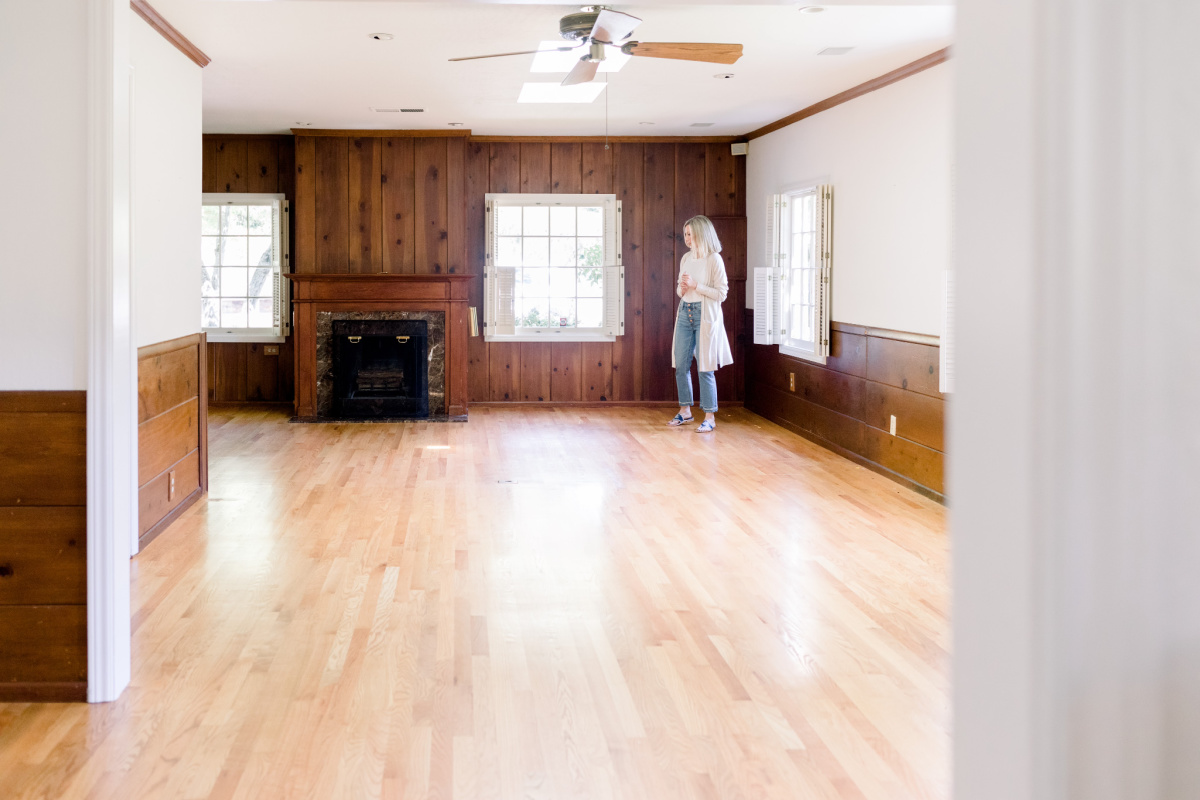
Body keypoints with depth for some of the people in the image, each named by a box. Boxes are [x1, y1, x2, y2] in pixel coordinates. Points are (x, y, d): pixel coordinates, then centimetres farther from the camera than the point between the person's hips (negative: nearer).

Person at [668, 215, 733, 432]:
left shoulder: (714, 259, -9)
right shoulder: (686, 259, 10)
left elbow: (721, 294, -11)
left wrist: (695, 286, -16)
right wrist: (682, 289, -2)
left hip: (705, 315, -6)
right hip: (685, 313, 7)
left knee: (705, 367, -4)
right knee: (681, 364, 8)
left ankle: (710, 416, 3)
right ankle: (685, 411, 21)